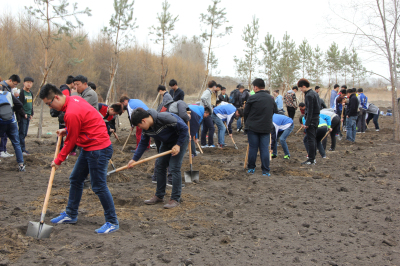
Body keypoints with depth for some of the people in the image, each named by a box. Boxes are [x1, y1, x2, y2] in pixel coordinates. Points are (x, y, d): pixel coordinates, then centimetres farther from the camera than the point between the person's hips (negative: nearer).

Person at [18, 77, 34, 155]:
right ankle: (22, 149, -6)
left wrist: (31, 114, 17)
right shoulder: (21, 93, -10)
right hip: (22, 116, -8)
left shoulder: (31, 93, 15)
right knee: (22, 133, -7)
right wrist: (23, 114, -17)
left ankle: (21, 148, 15)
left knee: (25, 133, 10)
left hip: (28, 116, 8)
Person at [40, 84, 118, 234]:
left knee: (99, 186, -6)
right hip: (89, 147, 11)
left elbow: (71, 141, -14)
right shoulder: (73, 99, 5)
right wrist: (66, 130, 10)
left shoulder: (72, 113, -24)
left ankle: (112, 223, 5)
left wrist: (58, 160, -2)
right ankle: (71, 215, 31)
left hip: (98, 149, -11)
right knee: (75, 179, 17)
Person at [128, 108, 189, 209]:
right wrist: (134, 159, -4)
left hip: (180, 139, -8)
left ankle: (175, 199, -6)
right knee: (159, 167, 5)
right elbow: (143, 143, 3)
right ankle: (159, 196, 18)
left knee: (174, 168, -14)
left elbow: (184, 128, -27)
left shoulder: (165, 118, -34)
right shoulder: (146, 128, -10)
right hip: (167, 142, 8)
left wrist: (178, 145, -24)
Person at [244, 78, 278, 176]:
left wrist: (247, 124, 13)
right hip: (266, 128, 3)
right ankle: (266, 171, 3)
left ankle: (251, 168, 16)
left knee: (253, 148, 7)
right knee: (265, 148, 4)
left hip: (253, 127, -3)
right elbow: (275, 111, 16)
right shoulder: (271, 99, 4)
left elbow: (245, 113, -3)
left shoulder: (252, 98, -9)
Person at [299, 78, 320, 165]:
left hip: (311, 120, -10)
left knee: (310, 139, -6)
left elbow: (310, 110, -20)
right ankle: (313, 157, 22)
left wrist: (307, 123, -18)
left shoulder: (309, 95, -17)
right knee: (313, 139, 16)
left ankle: (311, 159, -3)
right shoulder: (314, 93, 13)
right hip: (316, 119, 10)